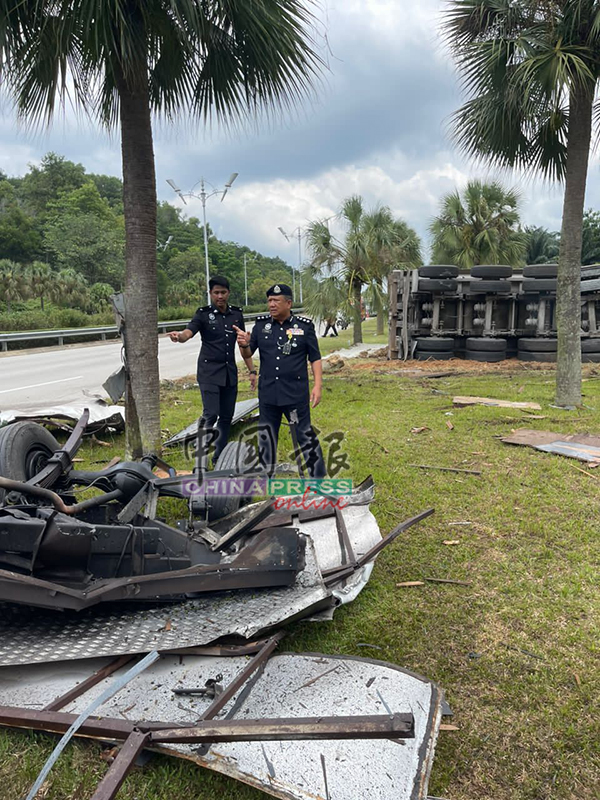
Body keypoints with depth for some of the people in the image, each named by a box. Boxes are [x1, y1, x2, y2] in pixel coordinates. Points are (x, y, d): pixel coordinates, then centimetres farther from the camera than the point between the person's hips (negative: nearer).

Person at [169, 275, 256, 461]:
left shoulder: (236, 314, 8)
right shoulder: (203, 314, -4)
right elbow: (188, 332, -21)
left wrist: (251, 370, 12)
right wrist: (179, 336, -45)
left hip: (230, 372, 5)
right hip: (209, 372, -4)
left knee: (226, 416, 7)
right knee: (210, 414, -14)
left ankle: (219, 458, 19)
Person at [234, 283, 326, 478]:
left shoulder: (304, 326, -3)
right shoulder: (261, 324, 5)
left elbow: (315, 358, 1)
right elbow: (248, 354, 7)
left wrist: (317, 385, -8)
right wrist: (244, 345, -15)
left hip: (296, 394, -4)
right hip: (267, 393, 4)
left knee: (305, 435, 0)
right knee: (267, 437, 14)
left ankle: (318, 478, 14)